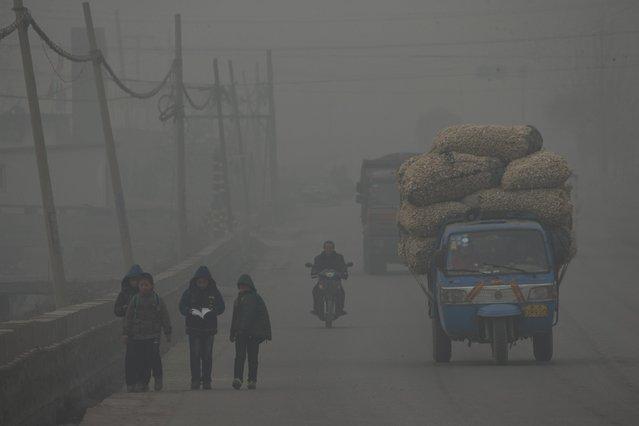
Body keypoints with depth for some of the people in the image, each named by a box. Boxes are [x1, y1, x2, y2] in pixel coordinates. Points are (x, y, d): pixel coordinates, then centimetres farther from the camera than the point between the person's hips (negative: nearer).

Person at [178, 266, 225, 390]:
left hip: (209, 328, 1)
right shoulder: (189, 292, 4)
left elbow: (221, 307, -1)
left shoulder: (214, 292, 5)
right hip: (193, 327, -1)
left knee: (207, 355, 2)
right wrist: (191, 311, -23)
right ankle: (195, 380, -3)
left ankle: (206, 380, 7)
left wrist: (210, 311, -20)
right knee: (195, 355, -6)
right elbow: (182, 307, -2)